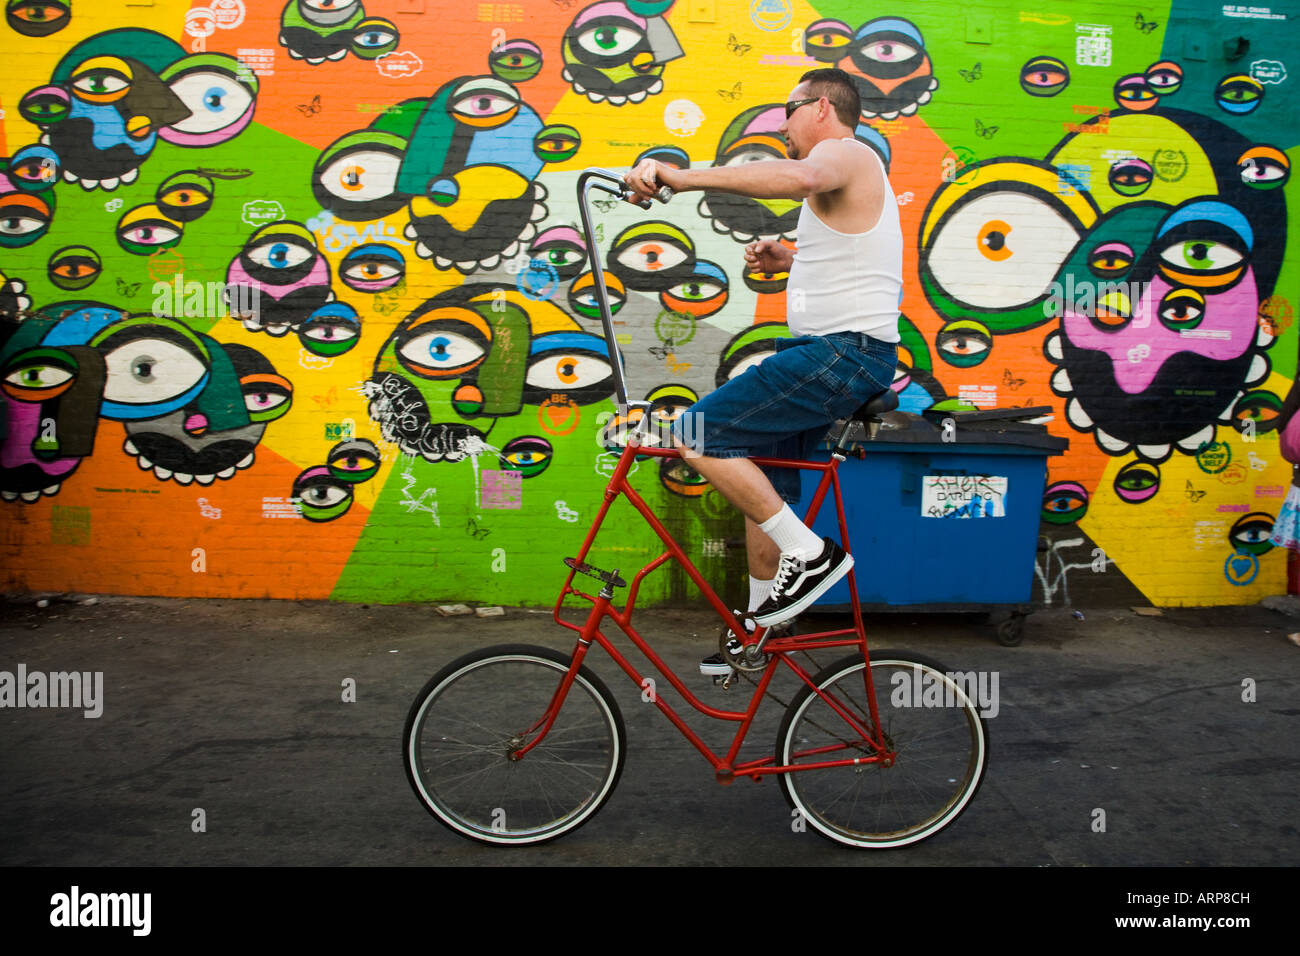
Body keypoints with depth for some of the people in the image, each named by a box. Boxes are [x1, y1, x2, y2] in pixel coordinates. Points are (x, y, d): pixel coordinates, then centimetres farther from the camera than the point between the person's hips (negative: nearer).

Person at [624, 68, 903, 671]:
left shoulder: (845, 153, -9)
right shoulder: (847, 171, 25)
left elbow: (799, 177, -35)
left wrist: (683, 177, -42)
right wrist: (791, 260, 16)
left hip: (841, 353, -11)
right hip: (837, 353, 11)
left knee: (696, 435, -15)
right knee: (765, 483, 17)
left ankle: (809, 552, -11)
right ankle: (764, 623, 28)